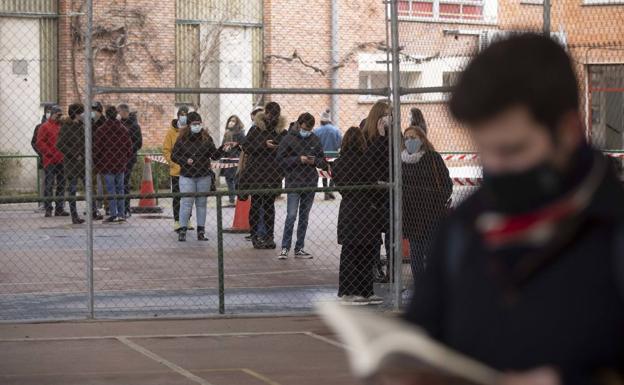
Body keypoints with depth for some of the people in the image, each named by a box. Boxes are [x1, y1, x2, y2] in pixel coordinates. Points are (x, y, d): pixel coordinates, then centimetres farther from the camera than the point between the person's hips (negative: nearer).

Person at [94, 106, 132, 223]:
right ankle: (121, 214, 10)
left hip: (107, 165, -4)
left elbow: (96, 149, -8)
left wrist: (97, 164, 6)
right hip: (120, 165, 4)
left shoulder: (100, 131, -10)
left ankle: (113, 214, -4)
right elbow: (129, 147, 8)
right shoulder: (123, 130, 4)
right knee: (120, 188, 11)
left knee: (111, 189, -2)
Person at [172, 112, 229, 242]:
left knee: (201, 204, 7)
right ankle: (182, 231, 1)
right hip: (187, 176, -2)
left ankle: (201, 231, 12)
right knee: (186, 203, -5)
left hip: (204, 177, 2)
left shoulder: (206, 138, 4)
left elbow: (214, 155, 4)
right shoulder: (182, 138, -2)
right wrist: (185, 161, -14)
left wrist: (222, 149, -14)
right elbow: (174, 156, 2)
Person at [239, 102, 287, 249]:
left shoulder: (282, 132, 7)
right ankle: (255, 235, 8)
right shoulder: (256, 130, 0)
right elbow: (246, 146, -5)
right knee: (256, 204, 1)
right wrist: (264, 145, -17)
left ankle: (269, 236, 10)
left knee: (269, 205, 6)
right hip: (255, 174, -2)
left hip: (273, 175, 2)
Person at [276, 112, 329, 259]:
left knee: (304, 217, 9)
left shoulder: (315, 140, 7)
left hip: (311, 183, 4)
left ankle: (299, 249, 15)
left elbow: (323, 161, 11)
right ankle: (285, 248, -3)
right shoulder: (289, 139, -4)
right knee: (291, 215, -10)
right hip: (293, 182, -4)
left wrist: (314, 161, -11)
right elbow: (281, 159, -7)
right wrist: (299, 159, -17)